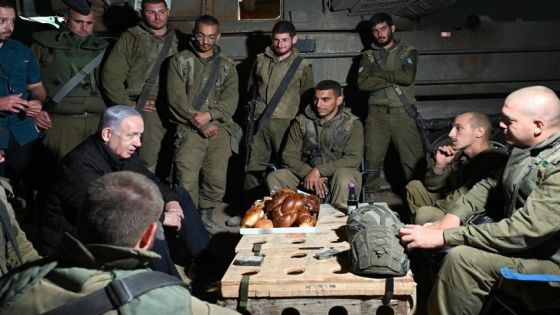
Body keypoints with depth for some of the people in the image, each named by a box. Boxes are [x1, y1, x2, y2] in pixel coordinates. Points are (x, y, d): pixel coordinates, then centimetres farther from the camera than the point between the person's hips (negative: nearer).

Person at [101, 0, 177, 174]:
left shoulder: (177, 39, 17)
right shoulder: (131, 38, 7)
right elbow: (110, 75, 1)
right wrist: (128, 104, -4)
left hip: (173, 109, 3)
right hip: (146, 108, -3)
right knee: (148, 161, -13)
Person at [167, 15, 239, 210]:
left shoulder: (227, 65, 15)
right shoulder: (179, 61, 8)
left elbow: (231, 99, 3)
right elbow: (176, 97, -2)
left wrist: (208, 115, -13)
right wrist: (199, 123, -10)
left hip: (219, 129, 2)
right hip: (189, 130, -2)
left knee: (216, 183, -2)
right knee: (186, 183, -14)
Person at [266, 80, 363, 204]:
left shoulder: (352, 124, -2)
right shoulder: (302, 121, 5)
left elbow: (354, 159, -14)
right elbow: (289, 155, -1)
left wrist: (319, 170, -23)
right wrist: (308, 173, -20)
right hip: (305, 174, 2)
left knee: (344, 177, -37)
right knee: (274, 177, -22)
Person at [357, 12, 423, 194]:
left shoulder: (408, 52, 10)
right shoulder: (368, 56, 14)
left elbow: (408, 77, -10)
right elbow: (362, 83, -3)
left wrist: (379, 73, -4)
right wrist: (393, 79, -9)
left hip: (402, 113, -2)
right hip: (377, 113, 2)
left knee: (413, 159, -7)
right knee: (373, 159, 2)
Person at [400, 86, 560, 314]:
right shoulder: (525, 148, 1)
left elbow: (522, 232, -31)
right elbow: (489, 184, 12)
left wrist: (443, 237, -28)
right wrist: (450, 219, -4)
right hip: (526, 238, 10)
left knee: (462, 258, -31)